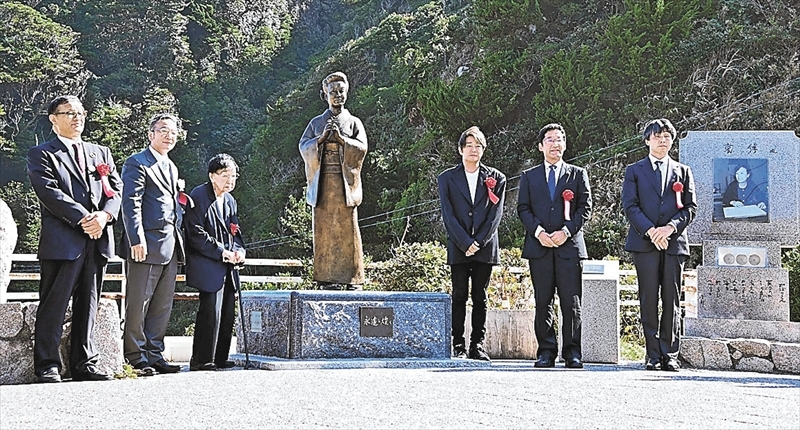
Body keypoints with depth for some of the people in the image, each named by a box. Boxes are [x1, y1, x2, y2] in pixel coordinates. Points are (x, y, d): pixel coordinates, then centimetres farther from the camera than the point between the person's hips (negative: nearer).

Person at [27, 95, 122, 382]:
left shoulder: (101, 153, 21)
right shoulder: (42, 155, 4)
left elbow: (116, 188, 11)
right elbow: (49, 193, -9)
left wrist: (105, 215, -9)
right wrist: (84, 219, -16)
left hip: (98, 240, 5)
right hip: (62, 241, -5)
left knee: (88, 305, 8)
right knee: (53, 306, -3)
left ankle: (84, 363, 13)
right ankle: (47, 366, 2)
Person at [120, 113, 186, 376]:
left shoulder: (171, 167, 22)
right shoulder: (137, 163, -4)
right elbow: (131, 204, -13)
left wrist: (178, 240, 17)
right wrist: (137, 240, -21)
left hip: (170, 247, 8)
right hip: (147, 246, -8)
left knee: (163, 305, 10)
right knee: (138, 304, -3)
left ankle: (154, 355, 16)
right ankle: (136, 358, 2)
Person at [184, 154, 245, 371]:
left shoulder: (230, 201, 17)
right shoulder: (198, 197, -9)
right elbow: (196, 234, -15)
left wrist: (239, 251, 1)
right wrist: (222, 252, -16)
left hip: (228, 268, 8)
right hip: (208, 268, -8)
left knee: (227, 313, 8)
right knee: (211, 311, -14)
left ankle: (220, 358, 16)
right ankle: (202, 360, -9)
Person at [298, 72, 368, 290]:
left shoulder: (353, 123, 12)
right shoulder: (317, 123, 14)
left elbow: (361, 148, -2)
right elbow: (304, 147, 3)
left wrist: (340, 137, -12)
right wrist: (322, 137, -11)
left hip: (345, 183, -1)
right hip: (323, 184, 1)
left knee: (347, 230, -5)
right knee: (324, 229, -3)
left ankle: (352, 277, -3)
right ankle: (327, 277, -2)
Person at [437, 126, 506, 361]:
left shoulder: (496, 178, 9)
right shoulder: (447, 178, 6)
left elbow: (496, 214, 1)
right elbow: (448, 215, -2)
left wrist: (479, 242, -9)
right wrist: (465, 243, -11)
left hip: (485, 247, 1)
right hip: (458, 248, -1)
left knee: (480, 298, 5)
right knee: (459, 297, -1)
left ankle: (478, 345, 8)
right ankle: (458, 346, 2)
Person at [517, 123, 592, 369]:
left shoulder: (578, 174, 13)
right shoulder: (529, 176, 16)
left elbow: (585, 208, 5)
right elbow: (523, 209, 9)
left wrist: (567, 231, -9)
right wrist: (538, 231, -8)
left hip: (570, 245, -1)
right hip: (539, 247, 1)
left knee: (571, 302, -5)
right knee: (543, 302, 2)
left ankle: (572, 352, 0)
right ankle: (546, 351, 6)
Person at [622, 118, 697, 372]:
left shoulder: (682, 172, 16)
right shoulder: (634, 171, 11)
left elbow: (690, 207, 8)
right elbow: (630, 206, 1)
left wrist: (670, 228, -10)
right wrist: (650, 231, -13)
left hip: (674, 242, 1)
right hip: (644, 243, -1)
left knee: (672, 301, 0)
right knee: (649, 301, -2)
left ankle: (670, 355, 4)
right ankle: (653, 355, 1)